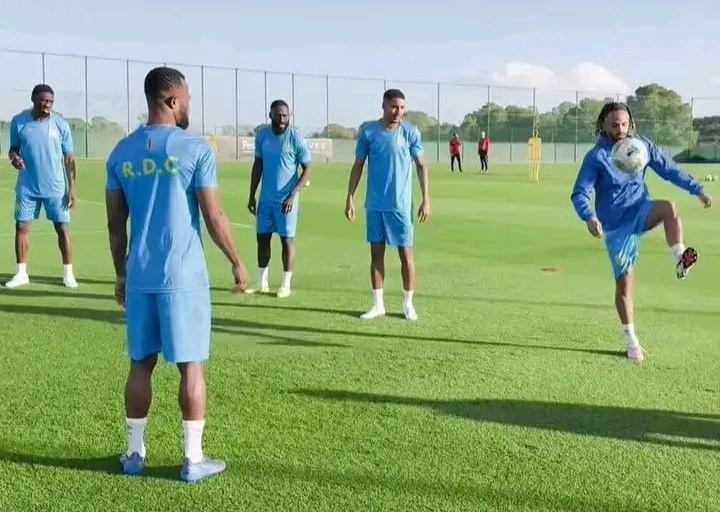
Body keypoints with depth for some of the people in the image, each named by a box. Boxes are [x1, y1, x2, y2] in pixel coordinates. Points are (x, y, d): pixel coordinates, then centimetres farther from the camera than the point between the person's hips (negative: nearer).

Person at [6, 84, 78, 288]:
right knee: (21, 227, 5)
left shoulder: (61, 123, -5)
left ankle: (68, 273, 9)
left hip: (56, 187, -2)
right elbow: (14, 148, 11)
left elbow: (69, 159, 0)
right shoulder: (18, 121, -2)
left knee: (63, 228, -1)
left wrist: (72, 188, -5)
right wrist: (13, 156, -14)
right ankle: (21, 273, 17)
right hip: (27, 187, 2)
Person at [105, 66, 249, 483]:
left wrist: (121, 273, 20)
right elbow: (214, 217, -9)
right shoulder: (196, 149, -9)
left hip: (139, 277, 5)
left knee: (141, 363, 14)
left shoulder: (122, 152, 7)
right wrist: (237, 263, 4)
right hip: (184, 277, -5)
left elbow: (115, 224, 10)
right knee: (191, 366, 3)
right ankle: (194, 460, 10)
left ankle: (135, 453, 22)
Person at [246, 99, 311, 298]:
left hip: (286, 199, -5)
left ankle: (286, 285, 9)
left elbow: (307, 170, -8)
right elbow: (258, 166, 11)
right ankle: (262, 283, 20)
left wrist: (293, 195, -18)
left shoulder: (296, 138, -11)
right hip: (265, 198, 5)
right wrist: (252, 196, 10)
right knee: (262, 238, 9)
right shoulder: (261, 136, 3)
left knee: (287, 240, 0)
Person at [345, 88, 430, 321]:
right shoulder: (368, 131, 2)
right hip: (374, 204, 2)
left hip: (401, 204, -2)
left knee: (406, 253, 2)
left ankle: (408, 304, 16)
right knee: (376, 252, 7)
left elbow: (421, 165, 1)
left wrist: (426, 199, -5)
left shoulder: (410, 132, -2)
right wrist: (350, 198, 2)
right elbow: (358, 165, 6)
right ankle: (378, 304, 17)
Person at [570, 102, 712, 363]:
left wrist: (697, 190, 2)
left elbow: (669, 169, 8)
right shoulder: (596, 157, -12)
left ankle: (679, 260, -31)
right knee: (624, 283, -1)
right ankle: (632, 341, 13)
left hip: (640, 212, 3)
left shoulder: (642, 145, -1)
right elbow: (579, 194, -15)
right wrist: (589, 217, -34)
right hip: (616, 226, -3)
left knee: (669, 207, -33)